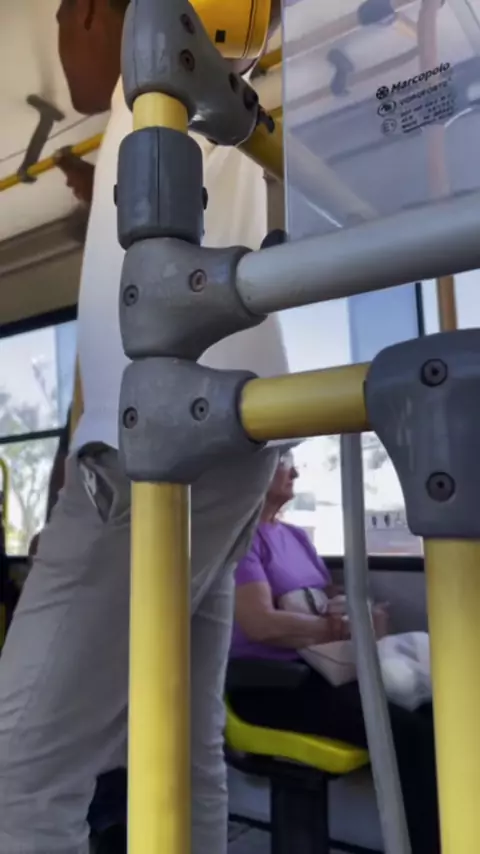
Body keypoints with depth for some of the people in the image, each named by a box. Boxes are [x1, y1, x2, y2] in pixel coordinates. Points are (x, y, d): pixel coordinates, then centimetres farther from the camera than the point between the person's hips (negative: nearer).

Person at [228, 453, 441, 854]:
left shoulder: (297, 536, 17)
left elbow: (335, 604, 19)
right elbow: (261, 624, -20)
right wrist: (349, 628, -14)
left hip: (321, 669, 8)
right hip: (268, 684, -8)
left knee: (434, 711, -12)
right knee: (408, 731, -25)